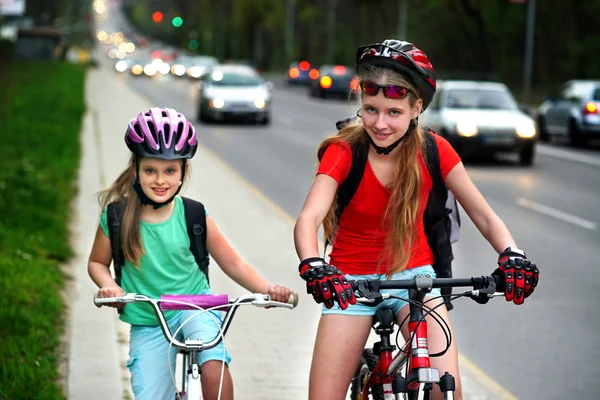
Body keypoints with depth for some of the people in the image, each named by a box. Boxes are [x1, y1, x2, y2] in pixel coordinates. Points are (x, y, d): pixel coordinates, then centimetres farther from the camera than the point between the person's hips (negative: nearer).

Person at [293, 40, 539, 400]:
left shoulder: (434, 151, -11)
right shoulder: (344, 152, -17)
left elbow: (485, 217, -8)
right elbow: (308, 219, -31)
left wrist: (512, 256, -29)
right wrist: (313, 266, -52)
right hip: (351, 281, 0)